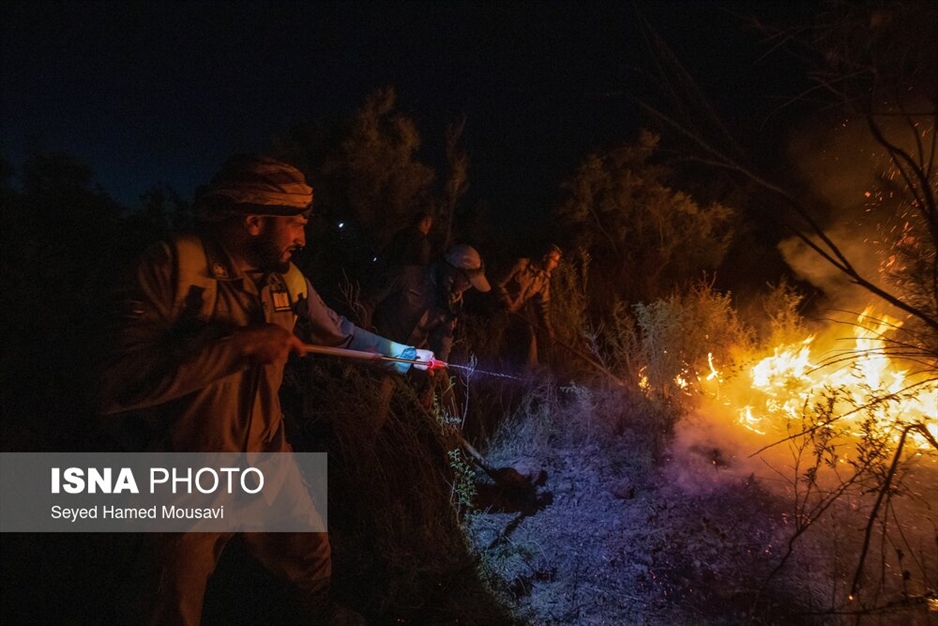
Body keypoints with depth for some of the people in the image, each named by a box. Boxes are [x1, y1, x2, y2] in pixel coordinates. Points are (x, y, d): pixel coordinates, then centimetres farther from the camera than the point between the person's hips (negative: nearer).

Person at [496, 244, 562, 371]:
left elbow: (543, 304, -1)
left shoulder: (544, 279, -3)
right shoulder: (522, 265, -20)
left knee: (529, 337, -5)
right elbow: (500, 284, -16)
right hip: (504, 308, -5)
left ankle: (530, 372, 8)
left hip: (521, 311, 5)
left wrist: (547, 327, -8)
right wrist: (507, 302, -23)